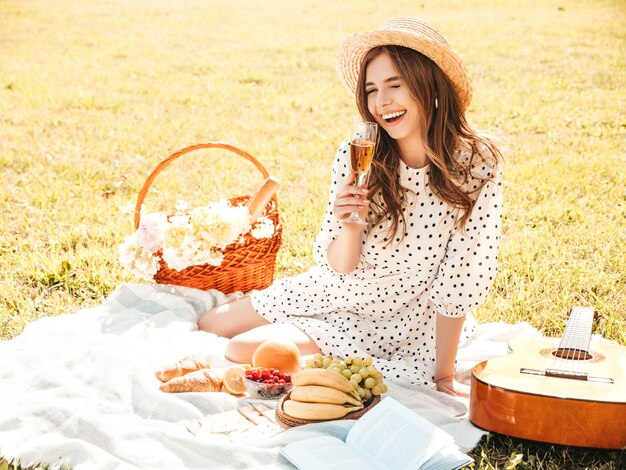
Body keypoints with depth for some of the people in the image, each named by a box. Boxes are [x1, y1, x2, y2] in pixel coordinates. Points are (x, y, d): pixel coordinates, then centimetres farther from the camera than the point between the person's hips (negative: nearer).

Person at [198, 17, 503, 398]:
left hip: (402, 326, -5)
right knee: (209, 326, 13)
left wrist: (443, 375, -16)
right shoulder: (356, 155, -14)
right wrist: (349, 224, -30)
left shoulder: (477, 164, -24)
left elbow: (460, 284, -19)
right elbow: (339, 266, -8)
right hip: (342, 291, 5)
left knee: (245, 351, -14)